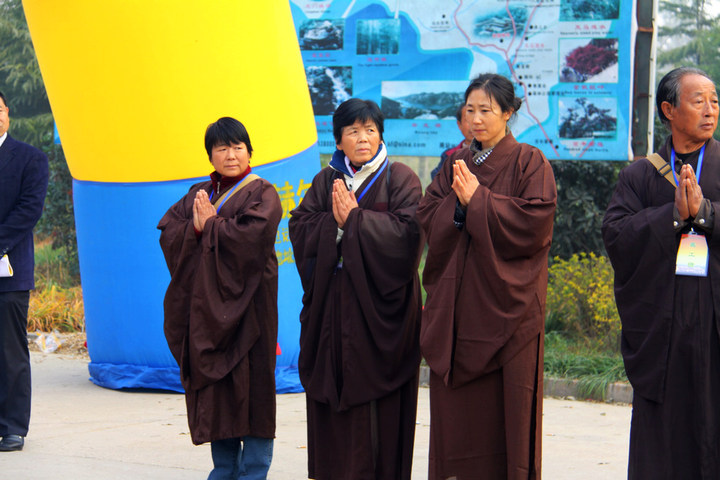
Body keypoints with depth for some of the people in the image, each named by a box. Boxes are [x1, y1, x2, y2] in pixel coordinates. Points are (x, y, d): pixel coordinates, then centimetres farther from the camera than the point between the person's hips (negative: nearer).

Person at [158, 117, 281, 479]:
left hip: (245, 303, -5)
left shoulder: (262, 194, -1)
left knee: (249, 386, -5)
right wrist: (196, 228, -13)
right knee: (214, 387, 7)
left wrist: (209, 227, -8)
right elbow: (167, 232, 6)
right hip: (205, 303, 5)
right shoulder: (198, 194, 15)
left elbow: (251, 235, -18)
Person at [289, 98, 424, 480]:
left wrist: (355, 219, -13)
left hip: (377, 299, -4)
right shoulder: (326, 180, 13)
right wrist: (333, 221, -12)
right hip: (331, 301, 4)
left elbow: (406, 231, -12)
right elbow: (299, 227, 4)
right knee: (332, 392, 3)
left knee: (375, 390, -5)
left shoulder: (400, 179, 1)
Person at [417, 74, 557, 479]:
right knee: (456, 409, 3)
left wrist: (477, 200, -13)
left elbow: (535, 222, -13)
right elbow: (428, 217, 6)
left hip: (505, 302, -4)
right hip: (456, 304, 4)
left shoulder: (530, 163, 0)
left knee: (507, 406, -4)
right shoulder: (455, 164, 14)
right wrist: (458, 202, -13)